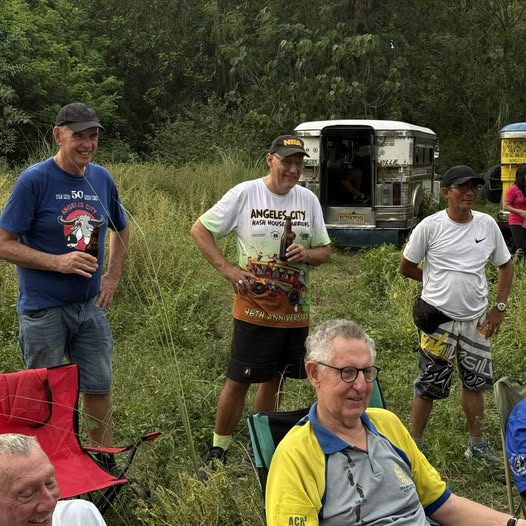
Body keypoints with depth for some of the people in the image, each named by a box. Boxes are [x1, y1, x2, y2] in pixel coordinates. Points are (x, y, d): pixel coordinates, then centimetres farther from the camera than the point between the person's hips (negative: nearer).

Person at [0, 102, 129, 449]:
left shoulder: (102, 178, 2)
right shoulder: (34, 180, -13)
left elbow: (121, 230, 19)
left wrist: (113, 276, 7)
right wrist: (59, 262, -22)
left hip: (91, 306, 5)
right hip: (43, 310, -5)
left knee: (100, 388, 12)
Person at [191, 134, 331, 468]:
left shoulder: (308, 200, 5)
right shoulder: (245, 194, -7)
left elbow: (325, 252, 10)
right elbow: (200, 230, -2)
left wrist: (307, 254, -13)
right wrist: (227, 269, -11)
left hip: (296, 312, 4)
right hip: (255, 309, -4)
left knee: (274, 379, 15)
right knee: (238, 380, -1)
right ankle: (219, 450, 15)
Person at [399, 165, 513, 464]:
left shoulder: (487, 225, -2)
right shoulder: (430, 227, -12)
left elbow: (506, 266, 10)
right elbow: (406, 267, -1)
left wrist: (500, 307, 2)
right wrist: (440, 283, 3)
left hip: (476, 319, 4)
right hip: (439, 319, -4)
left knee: (476, 381, 15)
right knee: (430, 385, 4)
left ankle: (478, 445, 31)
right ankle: (415, 445, 19)